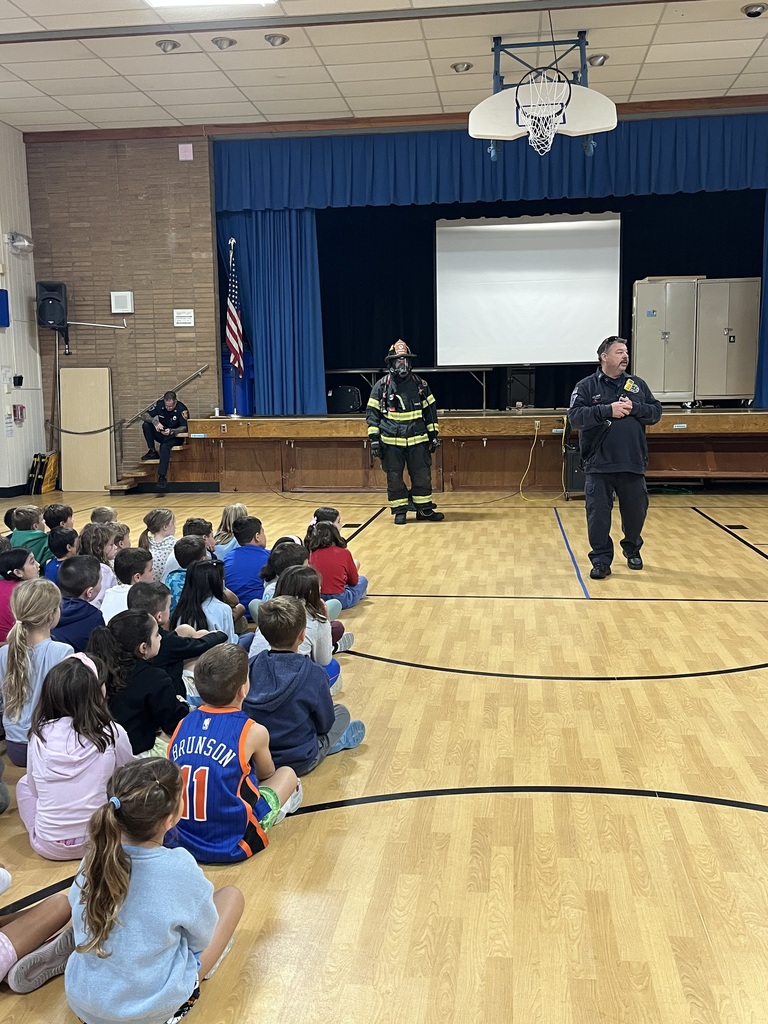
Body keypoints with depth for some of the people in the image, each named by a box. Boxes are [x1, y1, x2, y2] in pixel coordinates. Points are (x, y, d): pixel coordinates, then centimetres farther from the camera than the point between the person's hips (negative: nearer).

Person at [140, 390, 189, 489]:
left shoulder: (182, 409, -18)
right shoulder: (159, 404, -7)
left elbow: (184, 427, -20)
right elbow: (144, 415, -8)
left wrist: (171, 431, -38)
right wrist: (154, 421, -29)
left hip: (175, 436, -5)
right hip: (161, 435, 5)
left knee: (165, 446, -37)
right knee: (146, 425, -20)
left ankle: (162, 476, -38)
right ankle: (152, 451, -15)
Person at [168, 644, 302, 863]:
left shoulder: (183, 724, -1)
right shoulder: (253, 732, -13)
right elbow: (267, 774, 8)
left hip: (183, 842, 5)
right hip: (232, 845, -5)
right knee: (288, 774, 16)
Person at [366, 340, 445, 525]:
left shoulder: (420, 384, 5)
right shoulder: (381, 386, 0)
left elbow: (430, 411, 11)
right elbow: (372, 413, 1)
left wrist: (434, 434, 8)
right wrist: (374, 438, -6)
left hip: (417, 440, 2)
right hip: (391, 442, -1)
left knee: (422, 475, 5)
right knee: (394, 478, 4)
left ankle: (424, 509, 18)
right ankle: (399, 511, 16)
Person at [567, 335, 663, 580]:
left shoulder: (637, 385, 12)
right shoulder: (586, 386, 0)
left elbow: (656, 411, 9)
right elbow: (575, 416, -12)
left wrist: (634, 408, -10)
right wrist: (608, 410, -20)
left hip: (633, 464, 3)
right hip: (599, 466, -3)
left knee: (636, 510, 13)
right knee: (598, 513, -2)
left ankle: (632, 549, 37)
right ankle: (601, 560, 9)